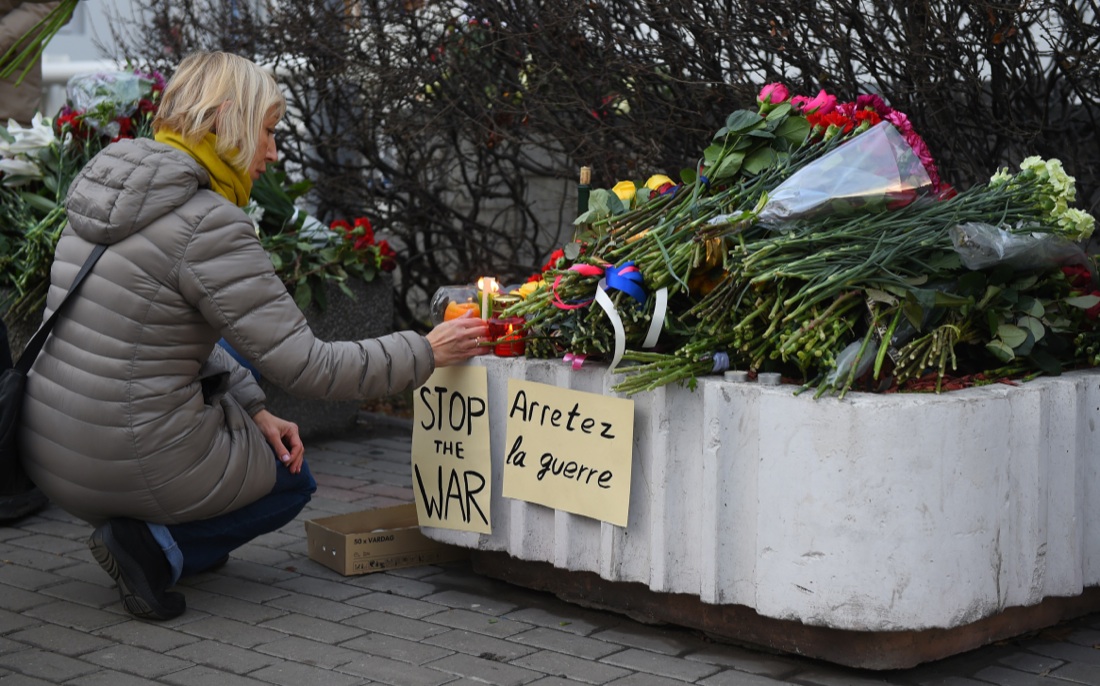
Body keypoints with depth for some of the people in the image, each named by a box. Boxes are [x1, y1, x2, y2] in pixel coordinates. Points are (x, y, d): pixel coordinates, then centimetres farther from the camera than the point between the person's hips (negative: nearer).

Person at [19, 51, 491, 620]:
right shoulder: (210, 225, -19)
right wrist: (428, 352, -5)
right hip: (130, 466, -8)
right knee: (293, 481, 21)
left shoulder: (100, 184, 9)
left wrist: (254, 409, 10)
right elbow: (309, 369, -16)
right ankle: (161, 548, -3)